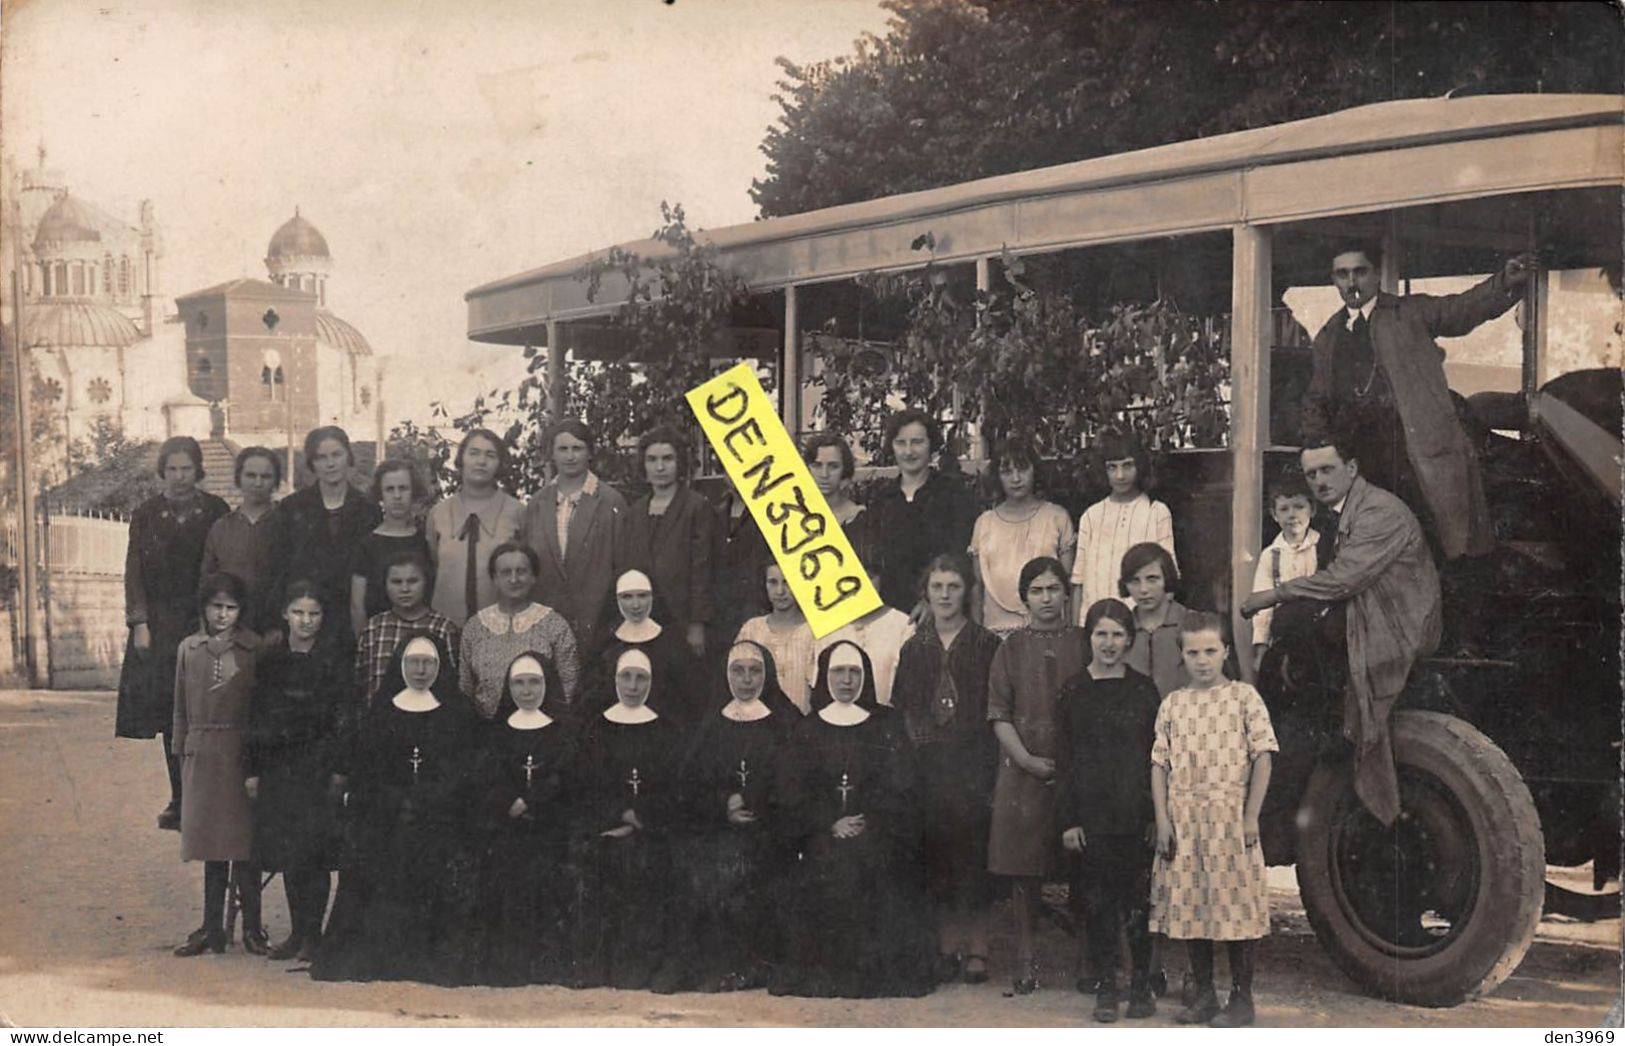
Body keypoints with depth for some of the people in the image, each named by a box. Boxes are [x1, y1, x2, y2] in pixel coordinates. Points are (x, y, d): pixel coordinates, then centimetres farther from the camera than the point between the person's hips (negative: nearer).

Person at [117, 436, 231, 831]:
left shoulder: (216, 512, 4)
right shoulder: (146, 515, 6)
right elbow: (135, 571, 3)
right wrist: (139, 624, -5)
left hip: (206, 621, -1)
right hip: (161, 625, 1)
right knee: (171, 716, -1)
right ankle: (181, 800, 5)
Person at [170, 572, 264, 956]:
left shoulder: (255, 649, -2)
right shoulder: (188, 648, 8)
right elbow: (182, 706, 14)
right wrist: (181, 751, 10)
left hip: (241, 752, -3)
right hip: (202, 752, 3)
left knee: (244, 839, -1)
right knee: (210, 842, 8)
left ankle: (252, 927, 8)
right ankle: (212, 928, 14)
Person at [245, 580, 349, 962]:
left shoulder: (335, 656, -3)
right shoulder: (270, 659, 8)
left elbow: (344, 716, -5)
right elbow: (256, 716, 10)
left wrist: (339, 768, -11)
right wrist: (252, 769, 6)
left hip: (318, 767, -4)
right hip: (278, 767, 4)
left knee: (313, 852, -5)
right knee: (286, 852, 7)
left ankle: (312, 934, 3)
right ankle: (297, 933, 15)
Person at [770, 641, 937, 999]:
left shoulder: (887, 725, 10)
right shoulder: (808, 731, 10)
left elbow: (901, 790, 4)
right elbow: (789, 799, 5)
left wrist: (868, 824, -10)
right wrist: (831, 825, -9)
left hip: (880, 842, 0)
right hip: (823, 844, 0)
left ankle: (875, 972, -9)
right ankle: (826, 973, -8)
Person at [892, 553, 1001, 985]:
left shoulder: (987, 645, 3)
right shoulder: (914, 649, 13)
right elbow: (900, 709, 11)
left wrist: (990, 767, -8)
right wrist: (908, 758, 0)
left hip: (973, 760, -3)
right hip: (926, 765, 3)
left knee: (973, 853, -5)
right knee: (935, 854, 2)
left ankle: (976, 949, 0)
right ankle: (947, 948, 9)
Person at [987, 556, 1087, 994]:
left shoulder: (1085, 644, 7)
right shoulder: (1011, 649, 9)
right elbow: (999, 715, 4)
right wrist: (1027, 759, -9)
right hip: (1023, 772, 1)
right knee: (1023, 868, 2)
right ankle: (1026, 955, 11)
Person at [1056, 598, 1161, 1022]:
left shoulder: (1143, 689, 6)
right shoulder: (1074, 691, 4)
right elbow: (1063, 760, 3)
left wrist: (1158, 814, -1)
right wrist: (1067, 820, -3)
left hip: (1137, 812, 0)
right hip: (1091, 813, 0)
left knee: (1138, 902, 1)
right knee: (1098, 903, 3)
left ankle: (1142, 986, 13)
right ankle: (1106, 988, 11)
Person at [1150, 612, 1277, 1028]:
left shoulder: (1244, 697, 0)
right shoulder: (1172, 704, 9)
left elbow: (1262, 757, -3)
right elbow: (1160, 763, 8)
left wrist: (1251, 816, -8)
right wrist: (1162, 819, -1)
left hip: (1230, 815, -3)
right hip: (1183, 817, 3)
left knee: (1236, 905, -1)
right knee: (1189, 907, 7)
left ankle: (1241, 997, 10)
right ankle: (1204, 995, 18)